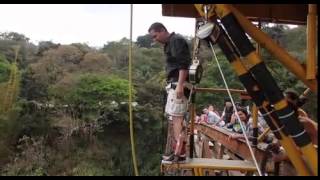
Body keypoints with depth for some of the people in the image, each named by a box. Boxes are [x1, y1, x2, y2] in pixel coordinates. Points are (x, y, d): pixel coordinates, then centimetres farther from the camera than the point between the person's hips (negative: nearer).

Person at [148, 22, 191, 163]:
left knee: (177, 117, -11)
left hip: (178, 84, -10)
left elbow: (183, 64, -18)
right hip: (173, 84, 10)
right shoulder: (169, 44, 22)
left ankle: (180, 153, -10)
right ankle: (177, 150, 15)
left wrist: (180, 85, -25)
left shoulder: (176, 41, -8)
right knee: (175, 117, 10)